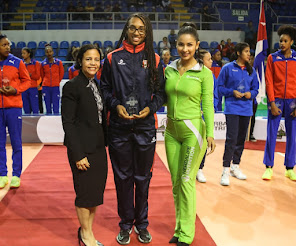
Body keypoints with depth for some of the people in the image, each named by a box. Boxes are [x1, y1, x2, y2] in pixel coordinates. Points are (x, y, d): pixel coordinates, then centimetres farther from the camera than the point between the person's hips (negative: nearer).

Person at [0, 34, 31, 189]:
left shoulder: (17, 63, 2)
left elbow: (27, 81, 7)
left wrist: (16, 90, -10)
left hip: (13, 106, -2)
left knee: (16, 143, 2)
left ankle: (16, 175, 11)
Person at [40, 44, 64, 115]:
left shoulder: (58, 62, 0)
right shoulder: (43, 63, 2)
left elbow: (61, 74, 13)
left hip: (55, 87, -1)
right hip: (46, 87, 1)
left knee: (56, 108, -5)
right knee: (48, 108, 6)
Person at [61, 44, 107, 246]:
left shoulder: (97, 85, 10)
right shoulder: (72, 87, -12)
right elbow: (68, 123, -15)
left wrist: (105, 143, 10)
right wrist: (78, 155, -18)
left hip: (99, 147, 7)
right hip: (83, 149, -7)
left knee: (96, 192, 14)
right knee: (85, 192, 6)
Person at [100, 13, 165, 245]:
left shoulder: (153, 59, 5)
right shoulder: (113, 58, 3)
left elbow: (161, 91, 6)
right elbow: (105, 88, 6)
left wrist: (150, 107, -11)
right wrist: (116, 105, -11)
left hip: (145, 126, 0)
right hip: (119, 127, 0)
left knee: (143, 177, 10)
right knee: (123, 176, 8)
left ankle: (141, 223, 27)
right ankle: (125, 224, 25)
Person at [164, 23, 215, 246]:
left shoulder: (204, 73, -5)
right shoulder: (169, 70, 7)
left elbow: (208, 106, -6)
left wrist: (210, 133, -15)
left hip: (193, 129, -5)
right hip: (171, 129, 5)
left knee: (187, 181, -3)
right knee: (176, 182, 10)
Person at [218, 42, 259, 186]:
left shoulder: (251, 70, 11)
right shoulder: (228, 68, -1)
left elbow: (255, 88, 16)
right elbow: (220, 87, 0)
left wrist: (251, 94, -6)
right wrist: (232, 92, -14)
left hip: (246, 108, 5)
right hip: (232, 108, -5)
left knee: (241, 139, 11)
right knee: (232, 138, -13)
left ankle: (235, 167, 25)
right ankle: (226, 170, -8)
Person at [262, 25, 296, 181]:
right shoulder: (273, 58, 3)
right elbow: (269, 81, -1)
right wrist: (272, 103, -8)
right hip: (276, 100, -1)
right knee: (271, 134, 0)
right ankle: (269, 167, 10)